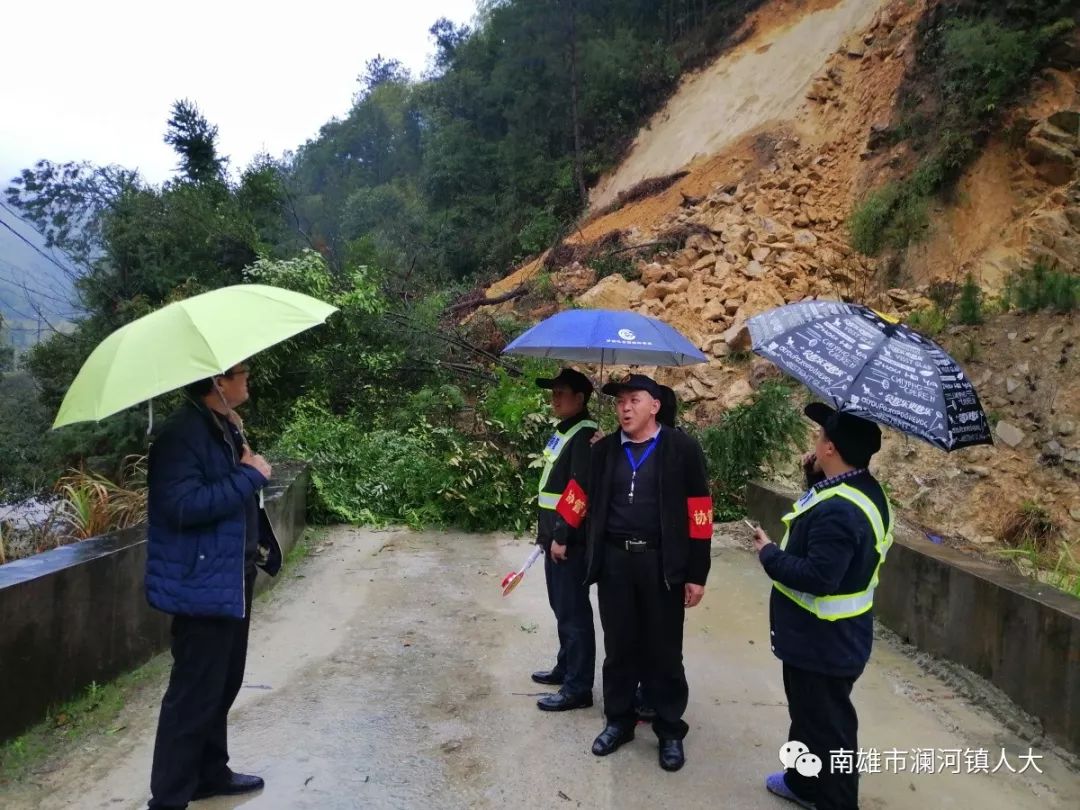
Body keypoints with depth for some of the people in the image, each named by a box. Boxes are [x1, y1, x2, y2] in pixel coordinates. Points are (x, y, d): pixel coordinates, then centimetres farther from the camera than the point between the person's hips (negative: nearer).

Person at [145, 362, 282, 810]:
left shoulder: (225, 426, 9)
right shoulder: (182, 433, -20)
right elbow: (183, 505, -30)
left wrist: (244, 455, 0)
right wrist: (250, 475, -23)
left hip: (232, 577, 10)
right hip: (203, 583, -10)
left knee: (223, 684, 20)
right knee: (194, 693, -1)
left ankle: (210, 772, 36)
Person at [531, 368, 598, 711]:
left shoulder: (585, 435, -16)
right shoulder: (563, 430, 14)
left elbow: (581, 489, -23)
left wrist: (562, 536, -22)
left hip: (570, 539, -10)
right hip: (555, 535, 10)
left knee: (574, 612, -2)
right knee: (561, 608, 20)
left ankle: (578, 688, 7)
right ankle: (566, 667, 34)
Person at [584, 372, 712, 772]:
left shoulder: (682, 448, -5)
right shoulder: (603, 450, 5)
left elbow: (699, 514, -5)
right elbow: (588, 503, 7)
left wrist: (696, 574, -7)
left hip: (662, 564, -3)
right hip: (614, 562, 3)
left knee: (664, 651, 10)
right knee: (618, 646, 15)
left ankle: (670, 730, 28)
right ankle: (618, 721, 33)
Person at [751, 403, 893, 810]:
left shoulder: (839, 509, -31)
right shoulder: (862, 490, 3)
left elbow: (818, 577, -33)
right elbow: (819, 513, 15)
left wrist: (769, 554, -19)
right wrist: (816, 480, 2)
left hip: (824, 642, -11)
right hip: (826, 636, 11)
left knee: (827, 725, 6)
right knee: (808, 713, 27)